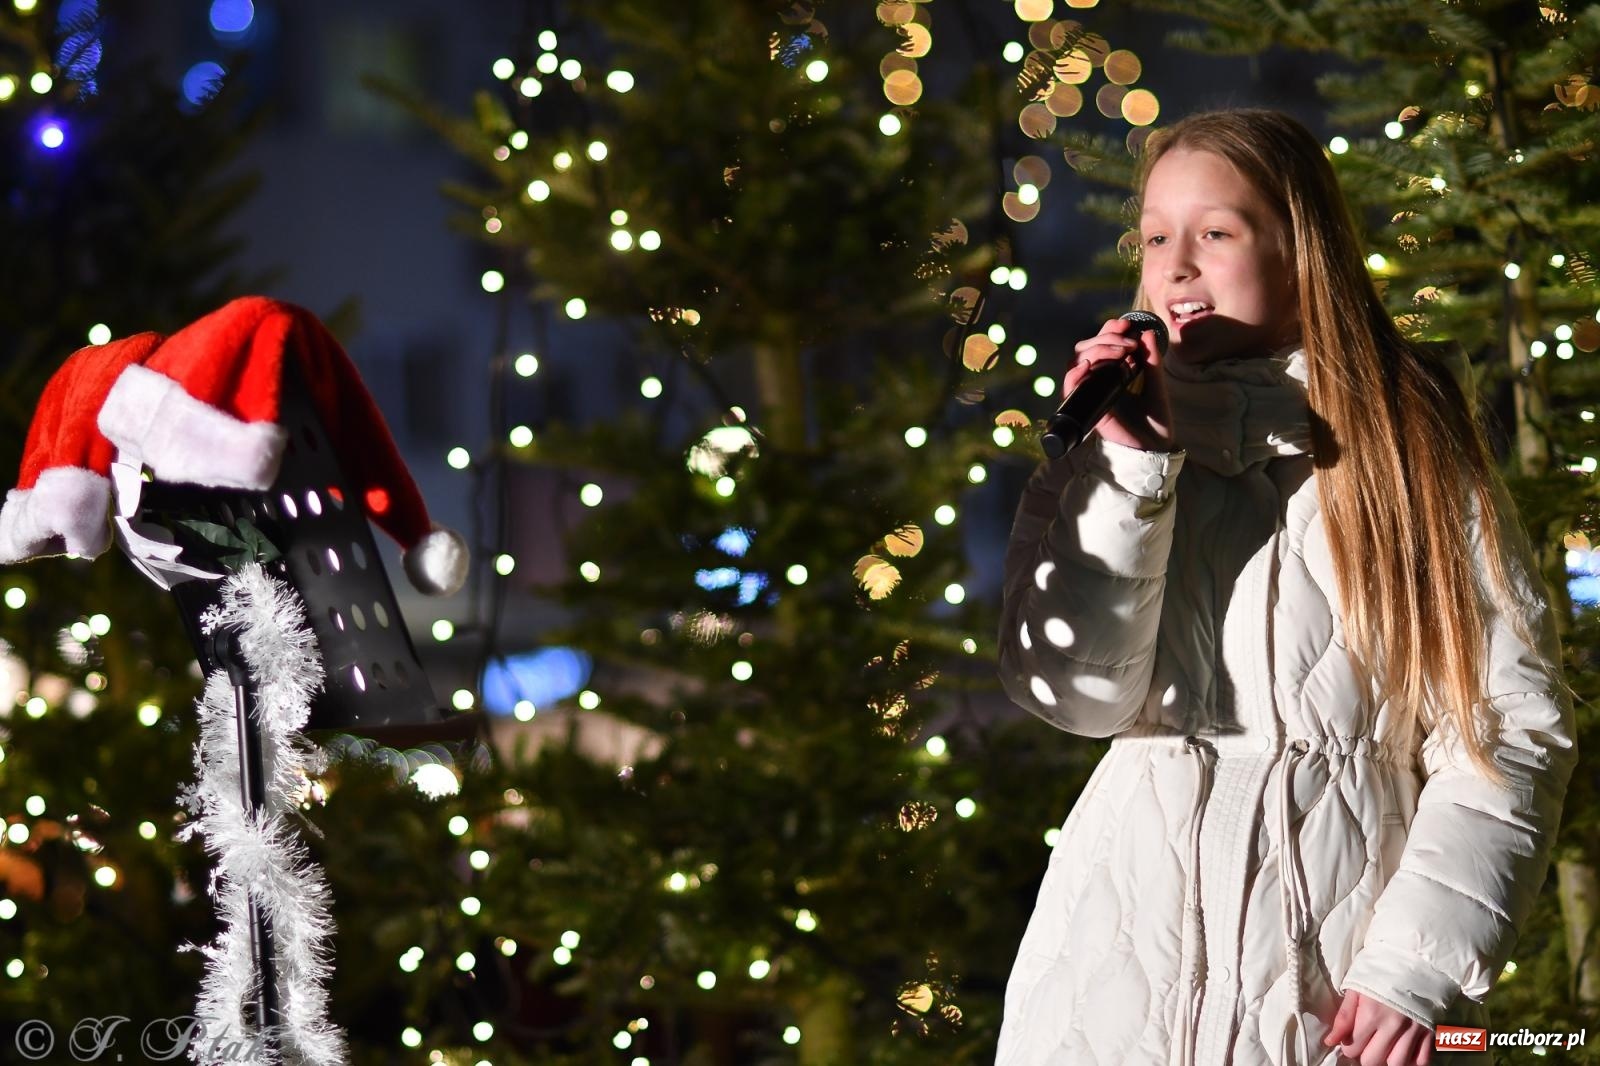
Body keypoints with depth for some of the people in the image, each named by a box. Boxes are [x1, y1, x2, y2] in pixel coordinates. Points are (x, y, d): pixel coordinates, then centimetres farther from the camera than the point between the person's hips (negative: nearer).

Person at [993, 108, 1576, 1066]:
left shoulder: (1414, 447, 1)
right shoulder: (1100, 455, 8)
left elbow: (1510, 726, -5)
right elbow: (1078, 694, -5)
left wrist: (1419, 965, -13)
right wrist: (1136, 468, -13)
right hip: (1138, 942, 2)